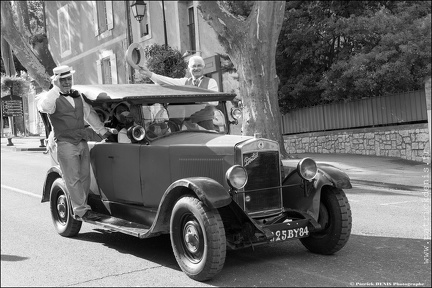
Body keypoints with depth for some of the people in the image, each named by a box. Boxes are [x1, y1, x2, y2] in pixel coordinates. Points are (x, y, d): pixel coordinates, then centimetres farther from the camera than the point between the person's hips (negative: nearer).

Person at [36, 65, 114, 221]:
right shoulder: (51, 97, -6)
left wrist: (104, 131, 22)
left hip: (82, 143, 6)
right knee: (73, 179, -4)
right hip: (66, 144, -6)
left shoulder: (77, 96, 15)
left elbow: (89, 114, 23)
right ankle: (81, 210, 0)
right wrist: (56, 88, -23)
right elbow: (44, 107, -30)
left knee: (84, 177, 8)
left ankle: (81, 204, 20)